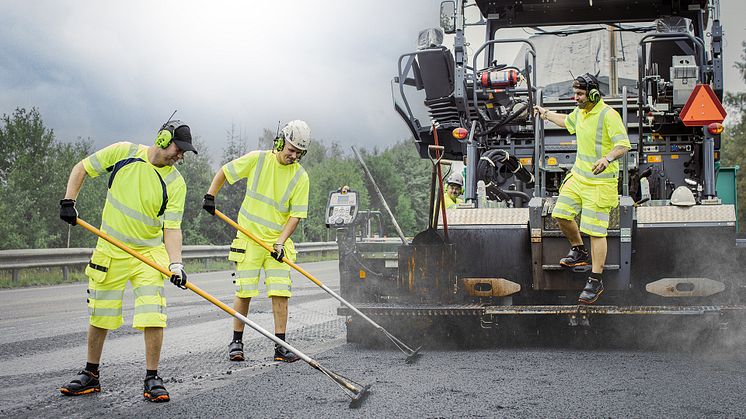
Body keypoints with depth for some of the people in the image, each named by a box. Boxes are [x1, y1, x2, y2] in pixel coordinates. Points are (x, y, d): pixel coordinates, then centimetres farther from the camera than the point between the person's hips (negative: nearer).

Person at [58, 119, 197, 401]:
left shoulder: (175, 183, -8)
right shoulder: (123, 153, -7)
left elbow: (172, 227, -12)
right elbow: (82, 168, 5)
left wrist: (176, 264, -25)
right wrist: (68, 201, -5)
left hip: (149, 254, -1)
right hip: (110, 251, 1)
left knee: (153, 316, -13)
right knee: (100, 316, 9)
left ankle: (152, 379, 1)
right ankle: (90, 376, 26)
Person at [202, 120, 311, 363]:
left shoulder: (300, 177, -4)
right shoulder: (257, 159, -5)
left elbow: (296, 214, -6)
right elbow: (225, 172, 8)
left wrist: (280, 242, -16)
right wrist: (210, 196, -2)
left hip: (278, 240, 1)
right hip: (249, 237, -1)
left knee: (280, 292, -6)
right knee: (244, 292, -1)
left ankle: (281, 347, 0)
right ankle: (236, 342, 13)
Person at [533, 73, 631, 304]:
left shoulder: (608, 115, -17)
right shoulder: (580, 112, 9)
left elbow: (623, 144, -25)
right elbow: (567, 121, 34)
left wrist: (607, 158, -43)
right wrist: (546, 115, 46)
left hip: (600, 182, -8)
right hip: (578, 175, 8)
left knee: (596, 231, -7)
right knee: (561, 214, 7)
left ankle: (596, 281, 0)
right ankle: (579, 251, 32)